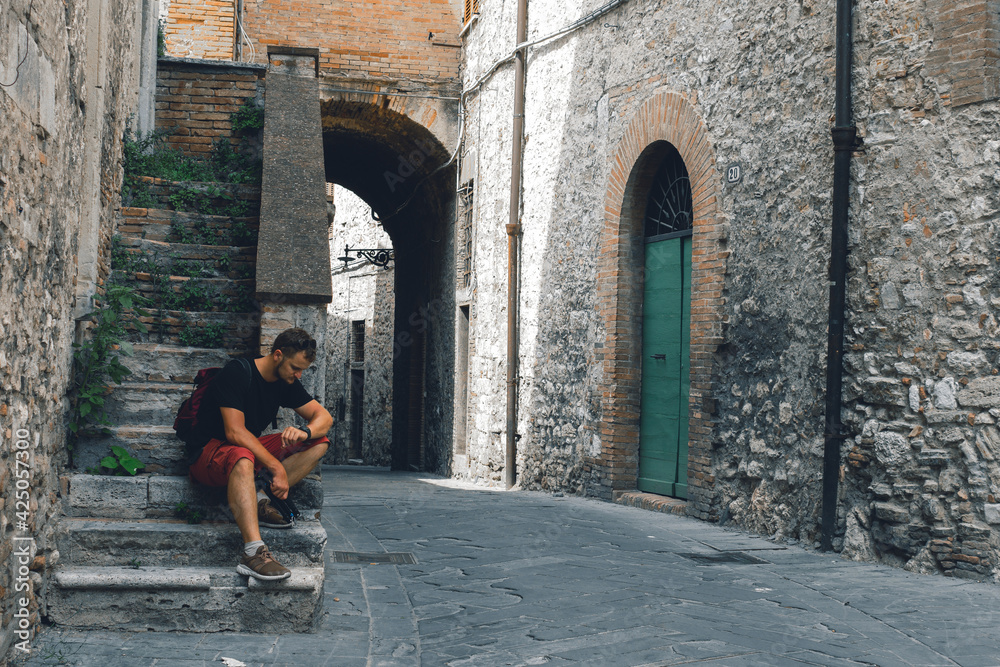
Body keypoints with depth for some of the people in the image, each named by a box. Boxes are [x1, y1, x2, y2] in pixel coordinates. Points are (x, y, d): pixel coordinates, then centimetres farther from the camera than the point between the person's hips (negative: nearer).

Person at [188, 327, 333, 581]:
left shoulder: (286, 381, 3)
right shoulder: (237, 372, -19)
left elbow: (324, 416, 3)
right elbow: (235, 432, -27)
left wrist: (305, 432, -21)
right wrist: (276, 466, -32)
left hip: (250, 448, 8)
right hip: (209, 453, -8)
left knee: (319, 443, -8)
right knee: (242, 458, -44)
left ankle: (260, 503, -19)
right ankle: (252, 553, -52)